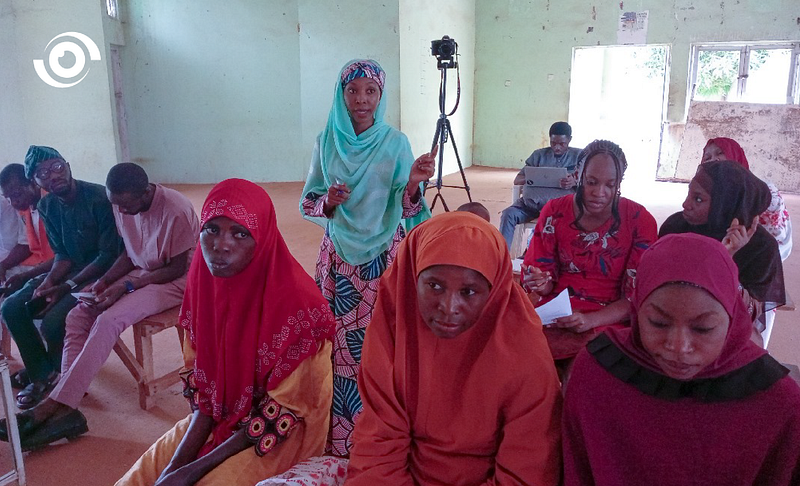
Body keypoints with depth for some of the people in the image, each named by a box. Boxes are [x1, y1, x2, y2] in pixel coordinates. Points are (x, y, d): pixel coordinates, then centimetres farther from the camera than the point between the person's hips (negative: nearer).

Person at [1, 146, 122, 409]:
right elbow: (62, 253, 8)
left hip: (101, 273, -8)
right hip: (71, 270, 8)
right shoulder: (47, 206, 3)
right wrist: (48, 281, -13)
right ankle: (42, 375, 12)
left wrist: (67, 287, -22)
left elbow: (109, 255, -21)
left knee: (53, 320, -25)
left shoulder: (99, 198, -21)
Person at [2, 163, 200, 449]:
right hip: (139, 273, 8)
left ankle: (54, 406, -19)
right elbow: (130, 254, 11)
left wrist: (126, 287, -21)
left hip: (175, 282, -8)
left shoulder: (175, 211, -25)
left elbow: (178, 268, -18)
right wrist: (104, 282, -6)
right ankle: (65, 409, -14)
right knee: (77, 315, -10)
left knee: (108, 320, -27)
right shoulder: (122, 206, -2)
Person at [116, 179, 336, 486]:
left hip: (278, 435, -5)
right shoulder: (202, 281, -7)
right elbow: (202, 382, 0)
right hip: (218, 418, 5)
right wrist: (178, 461, -12)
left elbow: (282, 413, -19)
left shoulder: (296, 302, -26)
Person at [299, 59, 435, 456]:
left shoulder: (396, 142, -2)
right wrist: (328, 202, -16)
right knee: (339, 341, 3)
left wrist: (413, 184, -24)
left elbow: (404, 210, -4)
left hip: (384, 255, -1)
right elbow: (307, 204, 5)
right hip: (339, 255, 2)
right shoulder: (327, 142, 2)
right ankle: (340, 438, 22)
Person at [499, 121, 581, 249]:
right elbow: (517, 180, 15)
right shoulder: (539, 155, 20)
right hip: (533, 199, 2)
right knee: (509, 213, -26)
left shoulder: (579, 155, 16)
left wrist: (575, 181, -17)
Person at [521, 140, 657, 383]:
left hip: (608, 320, -2)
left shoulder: (640, 221, -3)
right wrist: (540, 283, -18)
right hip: (555, 314, 2)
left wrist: (589, 320, -21)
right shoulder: (555, 211, 2)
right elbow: (546, 280, 8)